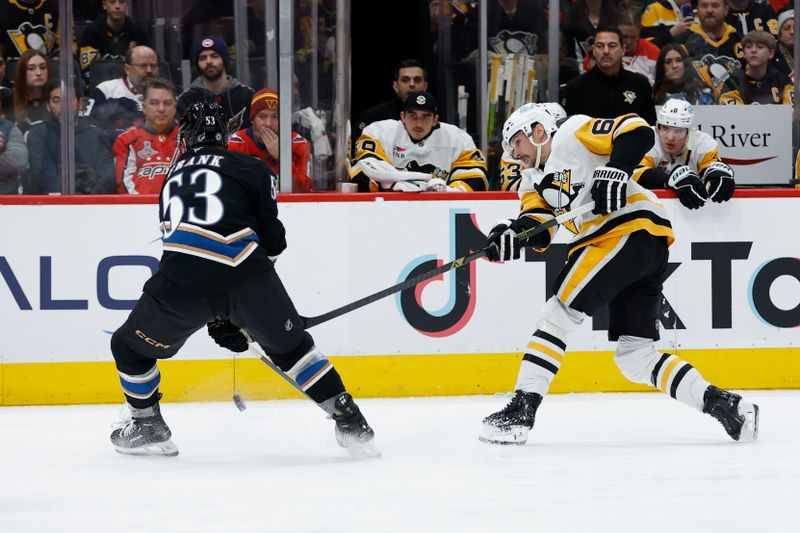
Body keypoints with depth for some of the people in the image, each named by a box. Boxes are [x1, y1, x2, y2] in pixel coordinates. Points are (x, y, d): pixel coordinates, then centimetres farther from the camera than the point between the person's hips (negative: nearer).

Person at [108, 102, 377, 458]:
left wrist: (216, 319, 38)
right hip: (243, 274, -1)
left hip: (181, 282, 1)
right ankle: (350, 424, 16)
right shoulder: (253, 170, 18)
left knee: (130, 346, 26)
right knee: (290, 345, 21)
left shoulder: (174, 179, 31)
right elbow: (270, 236, 12)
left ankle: (147, 427, 31)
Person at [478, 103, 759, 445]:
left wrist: (614, 170, -20)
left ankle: (522, 409, -14)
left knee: (560, 311, -11)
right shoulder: (544, 181, 29)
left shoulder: (573, 133, 5)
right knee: (634, 356, 5)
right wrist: (513, 234, -8)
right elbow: (538, 231, 13)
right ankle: (721, 404, 3)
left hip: (633, 228, -10)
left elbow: (638, 132, -7)